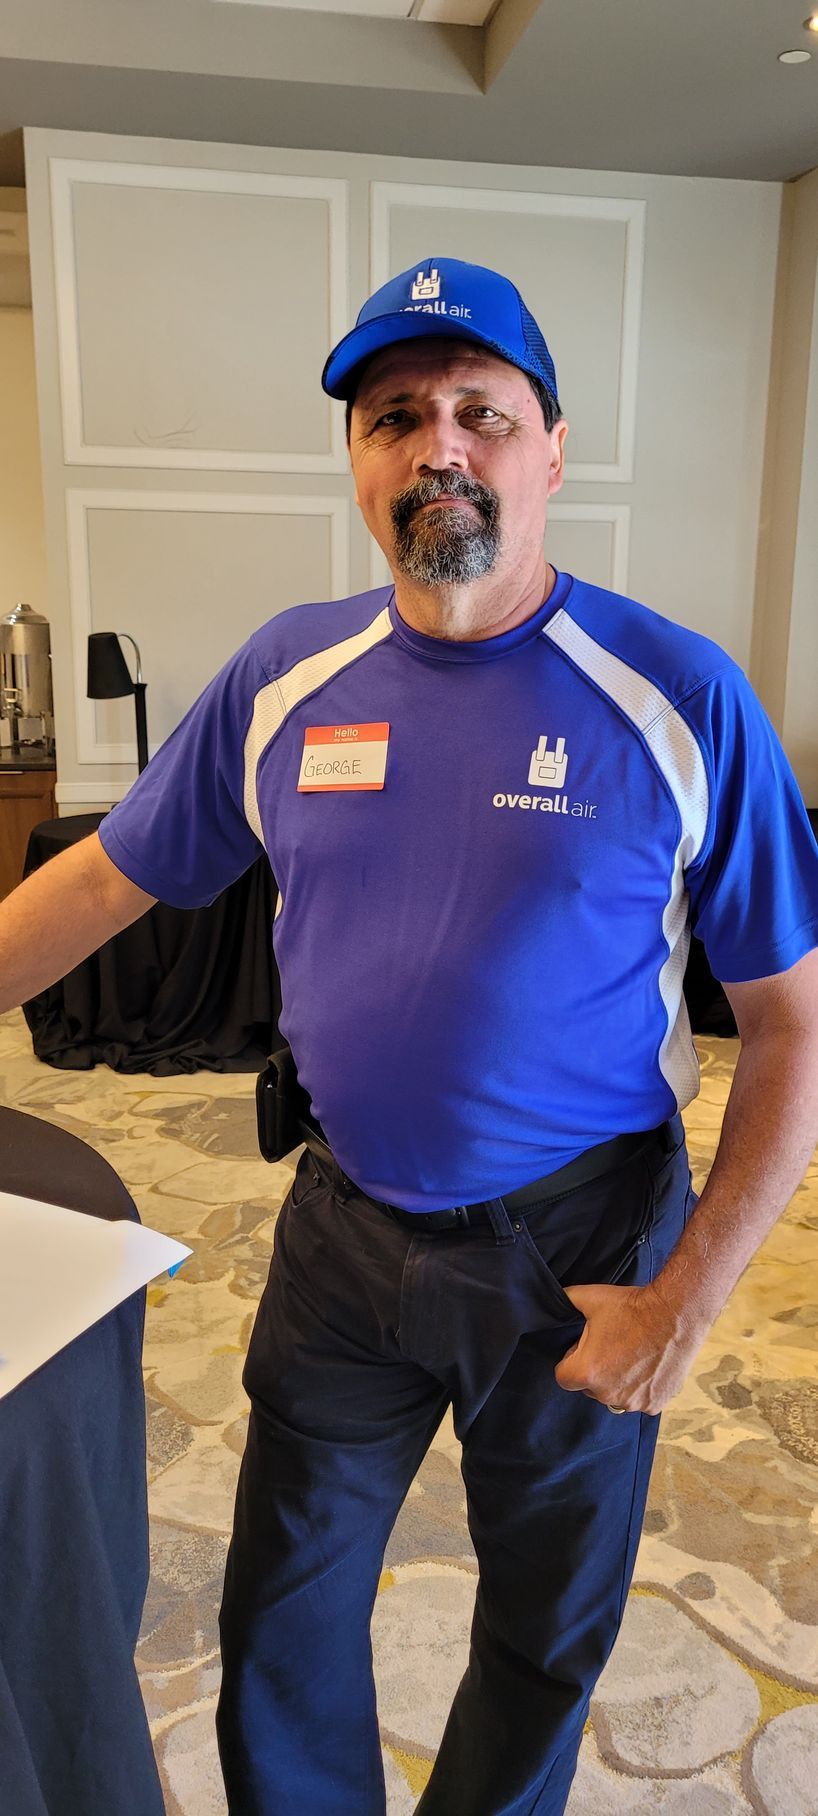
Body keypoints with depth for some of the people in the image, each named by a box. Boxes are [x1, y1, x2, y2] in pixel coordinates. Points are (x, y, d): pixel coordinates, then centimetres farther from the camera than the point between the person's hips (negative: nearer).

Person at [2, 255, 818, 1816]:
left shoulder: (677, 697, -15)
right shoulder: (286, 675, -5)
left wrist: (686, 1300, -14)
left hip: (578, 1242, -2)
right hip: (346, 1221, 3)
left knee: (547, 1631, 22)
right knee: (282, 1608, 22)